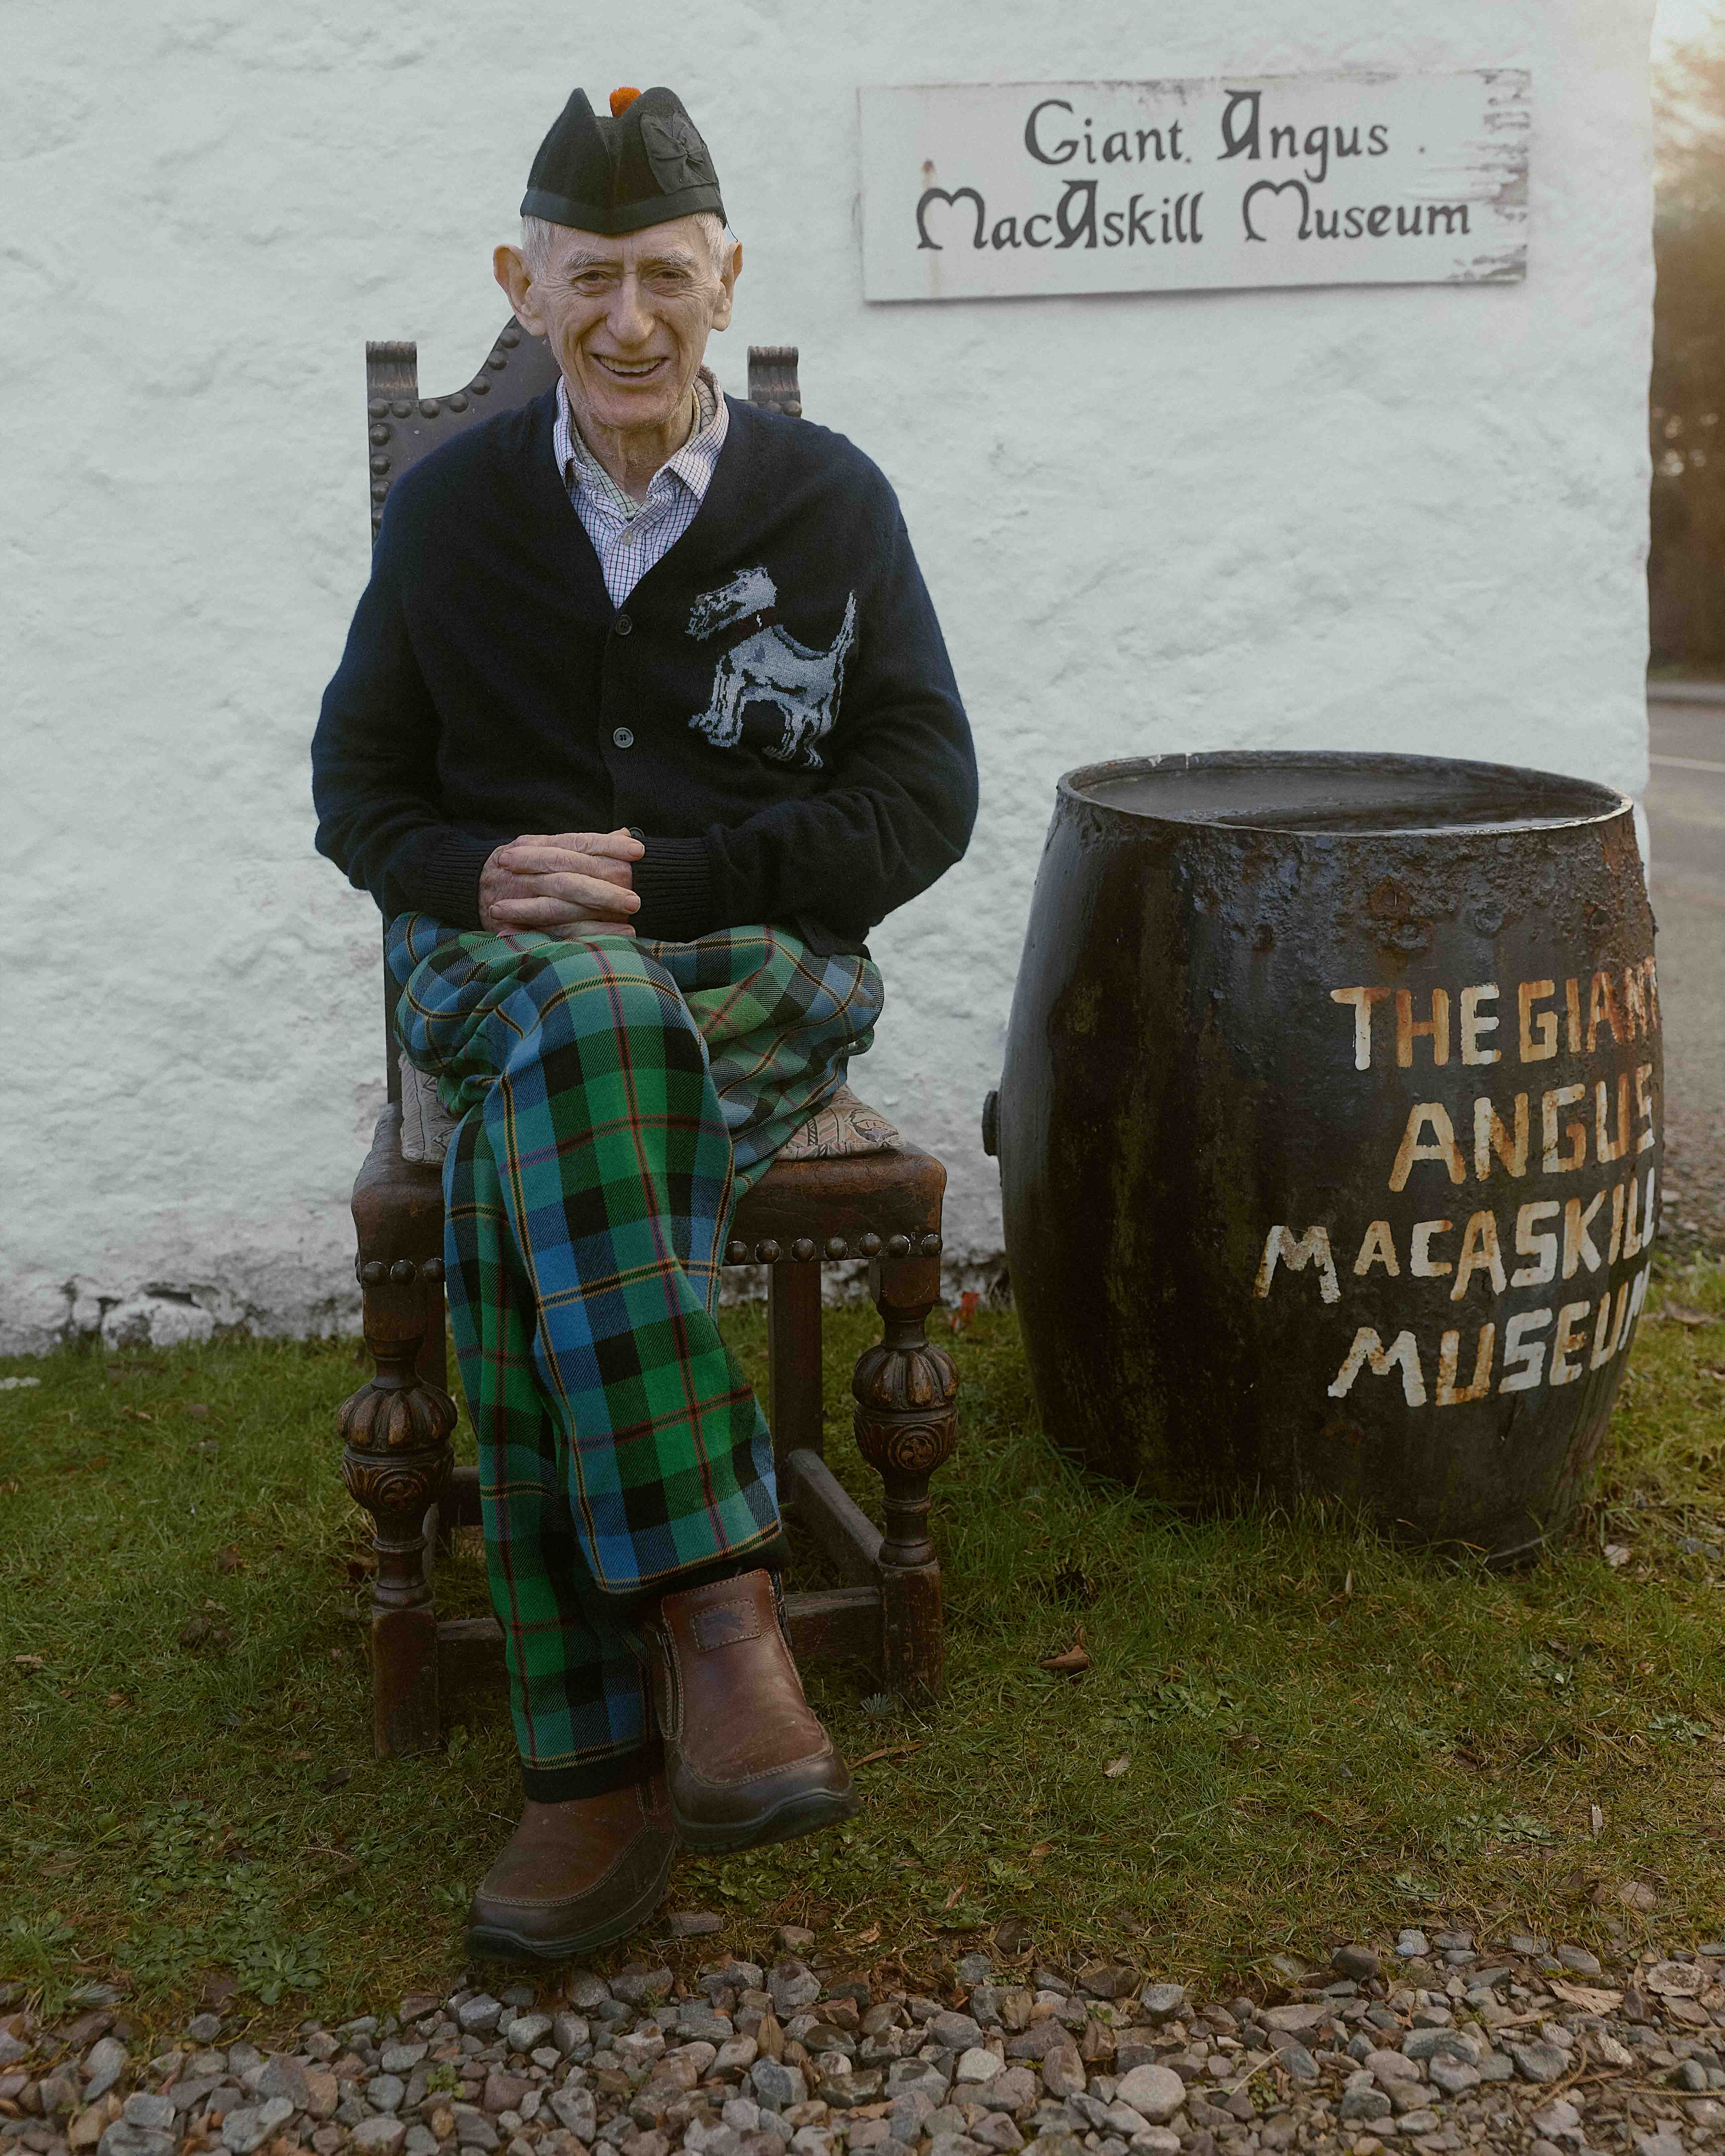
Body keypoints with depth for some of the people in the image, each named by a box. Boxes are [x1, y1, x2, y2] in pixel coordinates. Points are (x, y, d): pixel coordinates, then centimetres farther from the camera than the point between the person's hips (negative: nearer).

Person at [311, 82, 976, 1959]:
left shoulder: (828, 498, 7)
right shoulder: (448, 507, 12)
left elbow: (922, 803, 1)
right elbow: (359, 785, 15)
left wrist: (666, 879, -12)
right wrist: (481, 876, -8)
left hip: (764, 966, -1)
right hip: (503, 964, 2)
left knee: (519, 1178, -35)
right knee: (586, 1029, -38)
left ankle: (606, 1759, -32)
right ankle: (714, 1598, -38)